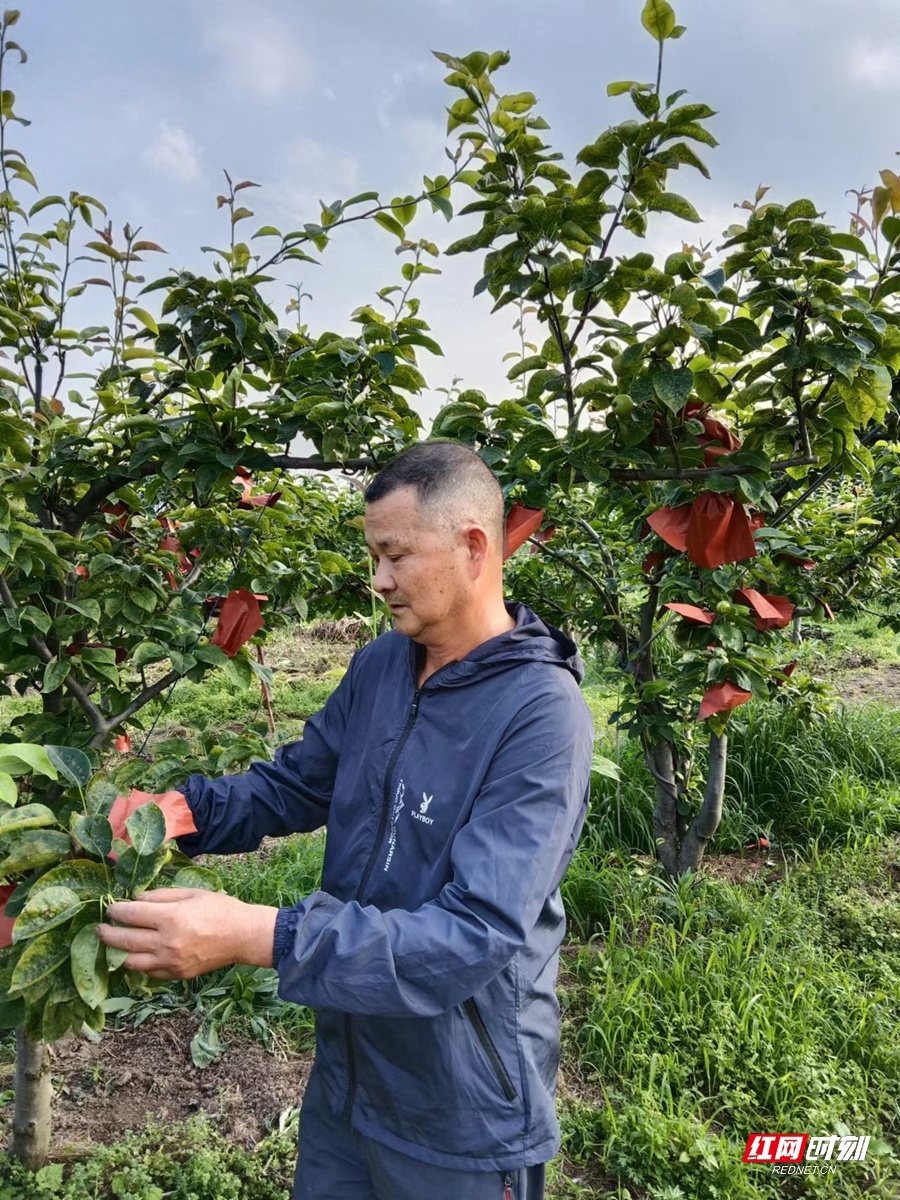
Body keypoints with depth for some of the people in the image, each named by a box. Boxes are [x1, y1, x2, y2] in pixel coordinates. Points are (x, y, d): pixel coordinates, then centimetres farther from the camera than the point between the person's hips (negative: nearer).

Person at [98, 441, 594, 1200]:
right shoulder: (379, 665, -4)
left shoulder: (541, 715, -27)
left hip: (460, 1114, -5)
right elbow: (293, 784, 6)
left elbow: (476, 935, -31)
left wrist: (256, 935, -38)